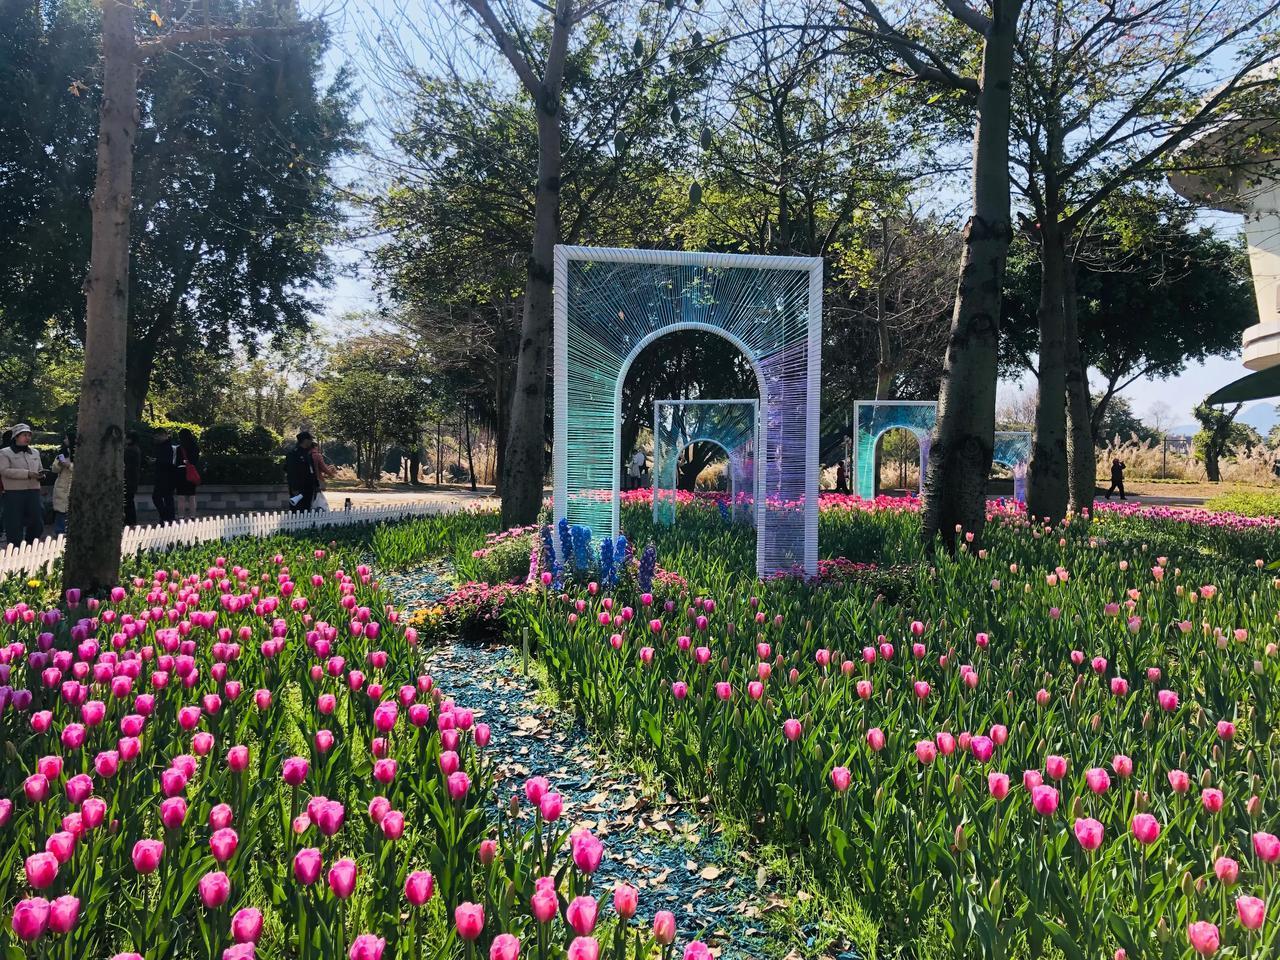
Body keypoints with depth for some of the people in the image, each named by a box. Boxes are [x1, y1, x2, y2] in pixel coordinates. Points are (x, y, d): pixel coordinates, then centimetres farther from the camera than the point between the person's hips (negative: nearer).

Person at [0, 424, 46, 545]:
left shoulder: (35, 452, 17)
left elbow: (40, 469, 25)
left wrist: (41, 475, -1)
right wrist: (27, 474, -22)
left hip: (34, 492, 5)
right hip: (14, 493, -5)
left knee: (37, 522, 7)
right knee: (15, 525, -2)